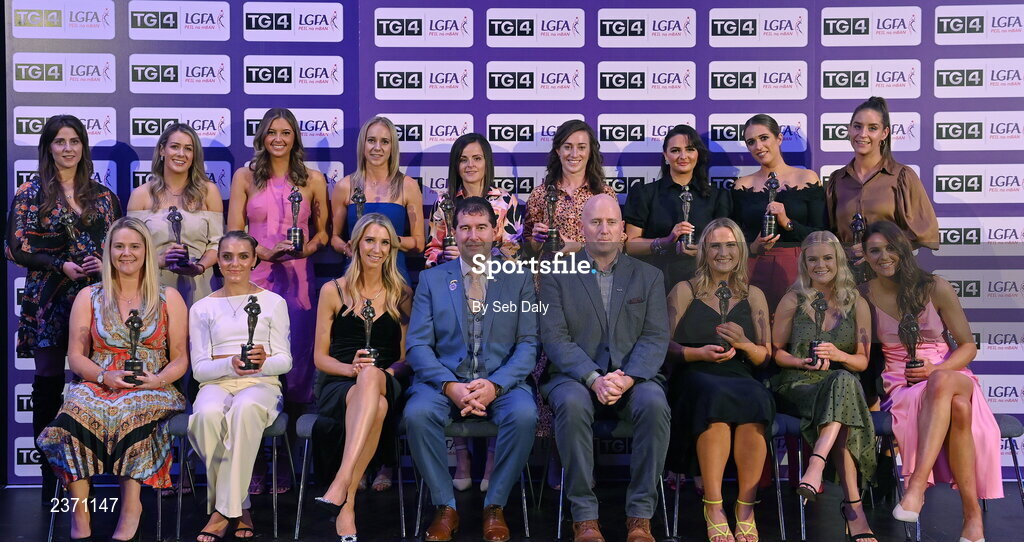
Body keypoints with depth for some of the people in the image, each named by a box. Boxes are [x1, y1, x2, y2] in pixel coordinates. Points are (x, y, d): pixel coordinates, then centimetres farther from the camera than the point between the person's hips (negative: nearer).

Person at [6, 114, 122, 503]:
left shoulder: (102, 195, 12)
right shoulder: (30, 193, 4)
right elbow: (18, 248, -2)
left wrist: (103, 263, -8)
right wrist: (63, 266, -14)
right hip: (48, 300, -2)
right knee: (49, 384, 0)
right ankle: (51, 477, 8)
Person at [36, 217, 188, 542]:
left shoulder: (169, 299, 13)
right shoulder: (89, 297, 17)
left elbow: (180, 358, 8)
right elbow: (76, 356, 10)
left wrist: (159, 379, -13)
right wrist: (104, 376, -10)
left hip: (151, 390, -1)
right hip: (99, 386, 2)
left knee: (131, 411, -38)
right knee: (78, 411, -35)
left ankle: (130, 506, -31)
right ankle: (80, 511, -30)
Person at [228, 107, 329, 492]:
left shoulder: (312, 180, 10)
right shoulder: (245, 177, 9)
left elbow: (323, 231, 13)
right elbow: (233, 234, 5)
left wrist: (307, 248, -7)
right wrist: (266, 252, -11)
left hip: (297, 279, 0)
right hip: (254, 278, 0)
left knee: (296, 365, -3)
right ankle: (253, 463, 6)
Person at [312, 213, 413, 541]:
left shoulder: (403, 295, 15)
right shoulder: (333, 291, 12)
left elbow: (407, 357, 12)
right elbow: (320, 357, 9)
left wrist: (384, 372, -11)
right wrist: (351, 368, -12)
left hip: (386, 385, 1)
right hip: (338, 386, 0)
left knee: (372, 376, -40)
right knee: (375, 405, -39)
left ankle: (340, 485, -49)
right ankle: (346, 504, -38)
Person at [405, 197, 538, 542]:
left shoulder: (519, 280, 10)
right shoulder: (431, 279, 11)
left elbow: (528, 344, 2)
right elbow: (417, 344, 2)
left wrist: (495, 384, -15)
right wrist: (449, 385, -15)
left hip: (501, 382, 0)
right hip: (444, 380, 1)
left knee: (524, 414, -32)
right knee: (417, 413, -30)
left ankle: (495, 506, -10)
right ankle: (445, 507, -11)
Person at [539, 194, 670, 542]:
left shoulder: (649, 276, 13)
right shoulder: (556, 276, 8)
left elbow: (655, 338, 2)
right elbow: (555, 337, -4)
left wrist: (628, 378, -17)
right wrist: (594, 379, -19)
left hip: (634, 377, 1)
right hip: (576, 375, -1)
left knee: (654, 403, -31)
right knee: (572, 403, -35)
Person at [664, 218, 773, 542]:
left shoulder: (754, 296, 20)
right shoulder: (684, 291, 13)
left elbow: (764, 356, 16)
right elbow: (665, 345, 4)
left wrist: (744, 344, -7)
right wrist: (700, 353, -14)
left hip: (741, 378, 2)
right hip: (695, 378, -2)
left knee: (755, 399, -35)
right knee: (716, 397, -38)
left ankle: (746, 508, -28)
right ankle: (713, 507, -31)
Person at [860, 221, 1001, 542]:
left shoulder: (935, 288, 1)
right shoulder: (865, 296, 4)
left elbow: (968, 346, 4)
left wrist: (936, 370, -14)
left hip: (948, 374, 0)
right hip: (900, 386, 0)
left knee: (941, 384, -41)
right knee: (958, 407, -37)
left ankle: (917, 486, -45)